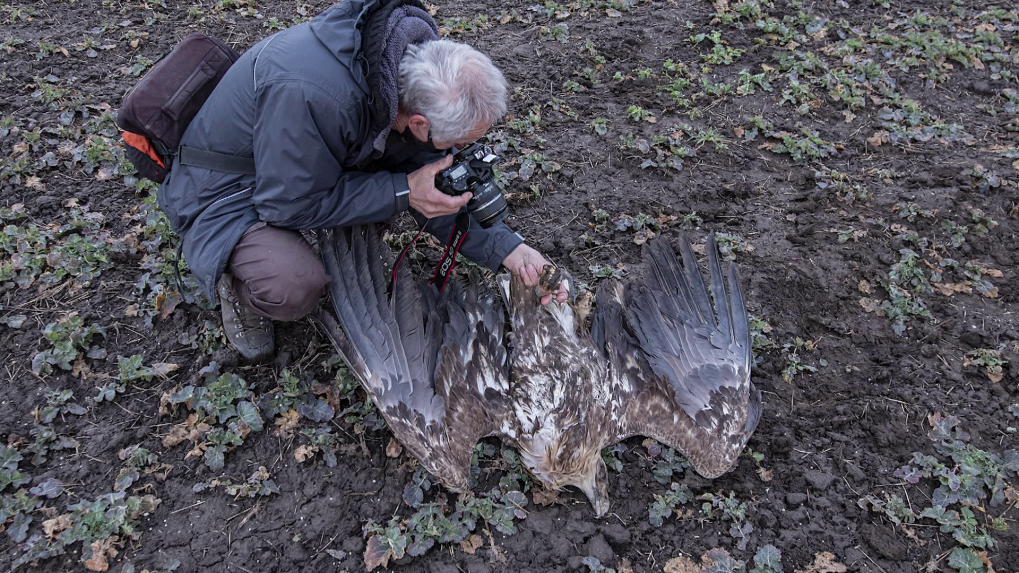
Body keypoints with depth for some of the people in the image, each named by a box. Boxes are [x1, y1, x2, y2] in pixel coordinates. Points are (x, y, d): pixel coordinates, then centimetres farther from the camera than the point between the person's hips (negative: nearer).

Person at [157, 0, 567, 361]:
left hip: (311, 167, 7)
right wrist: (402, 192, -30)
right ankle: (237, 287, 1)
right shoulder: (311, 94, -41)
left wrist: (505, 248, -15)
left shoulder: (412, 68, -16)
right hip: (222, 193, -7)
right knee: (296, 287, -33)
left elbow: (435, 190, -5)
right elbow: (290, 203, -28)